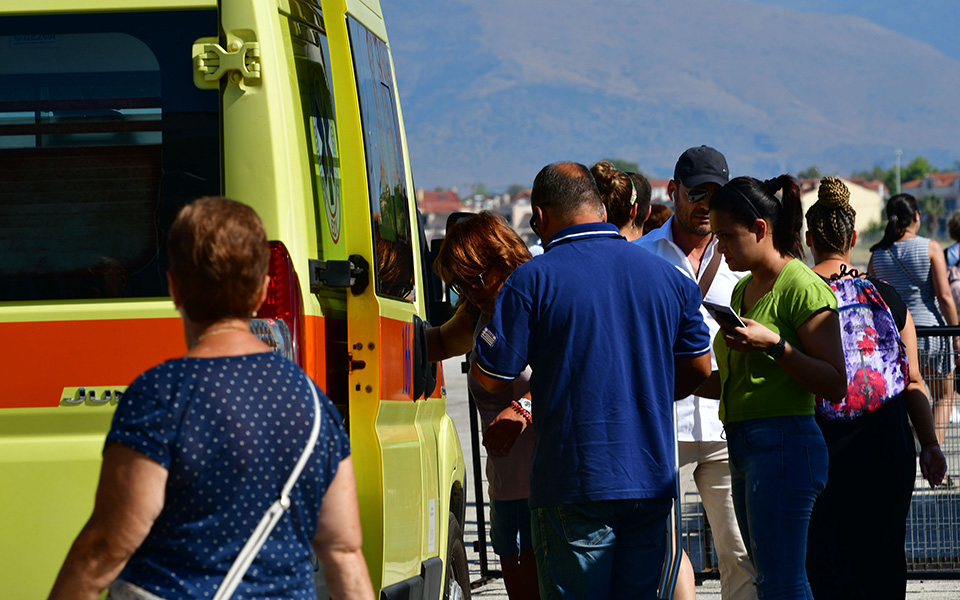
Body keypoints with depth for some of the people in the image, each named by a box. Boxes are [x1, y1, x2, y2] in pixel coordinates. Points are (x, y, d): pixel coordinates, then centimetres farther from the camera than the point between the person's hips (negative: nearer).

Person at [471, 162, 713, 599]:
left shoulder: (533, 279, -8)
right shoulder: (667, 276, 8)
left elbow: (491, 376, -7)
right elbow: (697, 369, 16)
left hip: (574, 483, -5)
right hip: (651, 479, 5)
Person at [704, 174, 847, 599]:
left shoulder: (803, 287, -9)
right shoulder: (743, 289, 18)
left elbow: (835, 385, -14)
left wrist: (774, 345, -22)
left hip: (784, 444, -9)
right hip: (744, 448, 10)